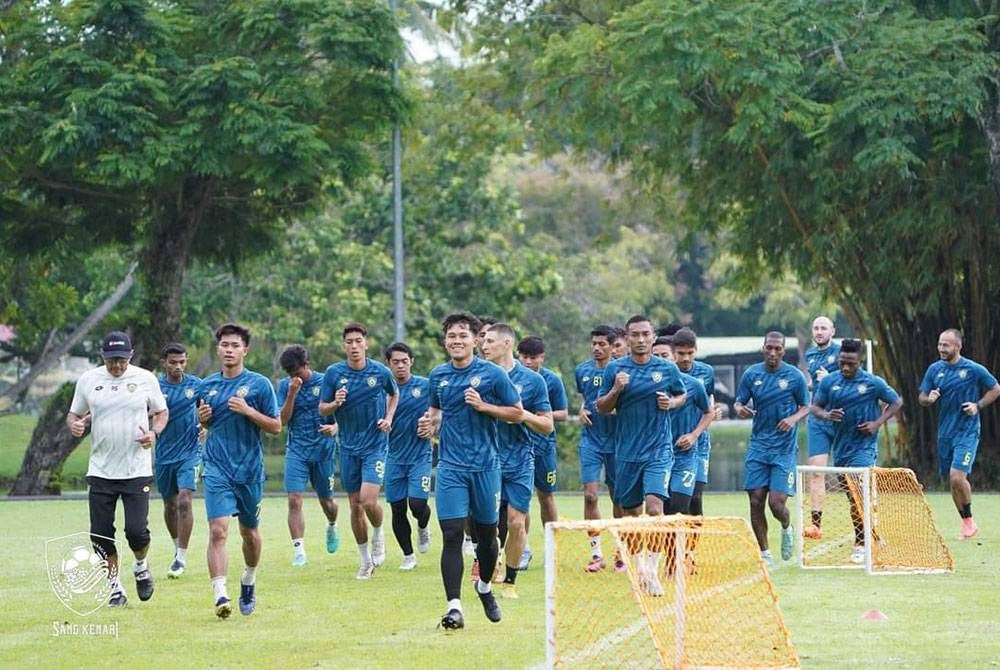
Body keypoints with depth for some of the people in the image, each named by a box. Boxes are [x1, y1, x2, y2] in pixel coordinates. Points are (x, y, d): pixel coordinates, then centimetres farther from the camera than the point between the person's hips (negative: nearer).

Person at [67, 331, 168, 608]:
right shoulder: (88, 380, 3)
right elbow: (74, 414, 13)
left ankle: (141, 567, 22)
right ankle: (115, 589, 14)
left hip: (137, 470, -2)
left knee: (136, 530, -10)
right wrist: (75, 425, -11)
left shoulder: (145, 379, 0)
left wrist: (154, 433, -10)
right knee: (101, 534, 0)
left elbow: (162, 412, 10)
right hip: (100, 471, 2)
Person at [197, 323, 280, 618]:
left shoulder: (259, 384, -2)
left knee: (249, 532, 14)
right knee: (218, 530, -15)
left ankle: (249, 581, 40)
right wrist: (202, 418, -2)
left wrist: (248, 411, -16)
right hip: (217, 469, 1)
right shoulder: (207, 384, 8)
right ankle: (220, 595, -21)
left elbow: (276, 427, -2)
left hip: (249, 469, -1)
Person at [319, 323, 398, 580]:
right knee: (355, 506, 6)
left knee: (368, 500, -17)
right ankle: (365, 560, 20)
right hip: (349, 447, 2)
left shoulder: (380, 372, -5)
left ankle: (378, 535, 15)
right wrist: (336, 403, -19)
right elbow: (322, 409, 2)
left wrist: (389, 418, 2)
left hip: (376, 445, -2)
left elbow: (394, 394, 16)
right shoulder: (334, 373, -3)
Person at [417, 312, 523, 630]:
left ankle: (485, 587, 38)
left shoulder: (492, 374, -4)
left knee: (487, 533, 11)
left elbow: (517, 413, -2)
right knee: (451, 534, -11)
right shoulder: (437, 375, 7)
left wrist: (483, 406, -14)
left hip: (485, 465, -1)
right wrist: (431, 423, 4)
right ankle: (454, 607, -15)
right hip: (451, 466, 1)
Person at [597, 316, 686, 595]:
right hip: (626, 451, 2)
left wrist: (671, 403, -5)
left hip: (658, 449, -2)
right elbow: (602, 408, 6)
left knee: (654, 507, -18)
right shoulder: (615, 368, 2)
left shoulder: (668, 369, 1)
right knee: (630, 512, 9)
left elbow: (682, 395, 17)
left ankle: (653, 571, -15)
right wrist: (615, 390, -13)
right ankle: (638, 567, 27)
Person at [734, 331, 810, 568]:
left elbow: (805, 407, 5)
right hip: (758, 445, 2)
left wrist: (793, 419, -16)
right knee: (756, 500, -3)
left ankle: (786, 528, 27)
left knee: (776, 502, -9)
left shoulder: (795, 376, -3)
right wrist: (740, 409, -16)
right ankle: (764, 553, 10)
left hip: (784, 448, -2)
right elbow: (739, 402, 8)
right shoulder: (751, 374, 2)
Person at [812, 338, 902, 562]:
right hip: (840, 447, 5)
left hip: (864, 446, -5)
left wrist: (878, 423, -9)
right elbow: (814, 406, 10)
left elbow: (896, 402, 5)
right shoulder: (829, 381, 3)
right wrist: (826, 414, -13)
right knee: (854, 498, 11)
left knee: (857, 497, -17)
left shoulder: (873, 383, -6)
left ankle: (861, 546, -12)